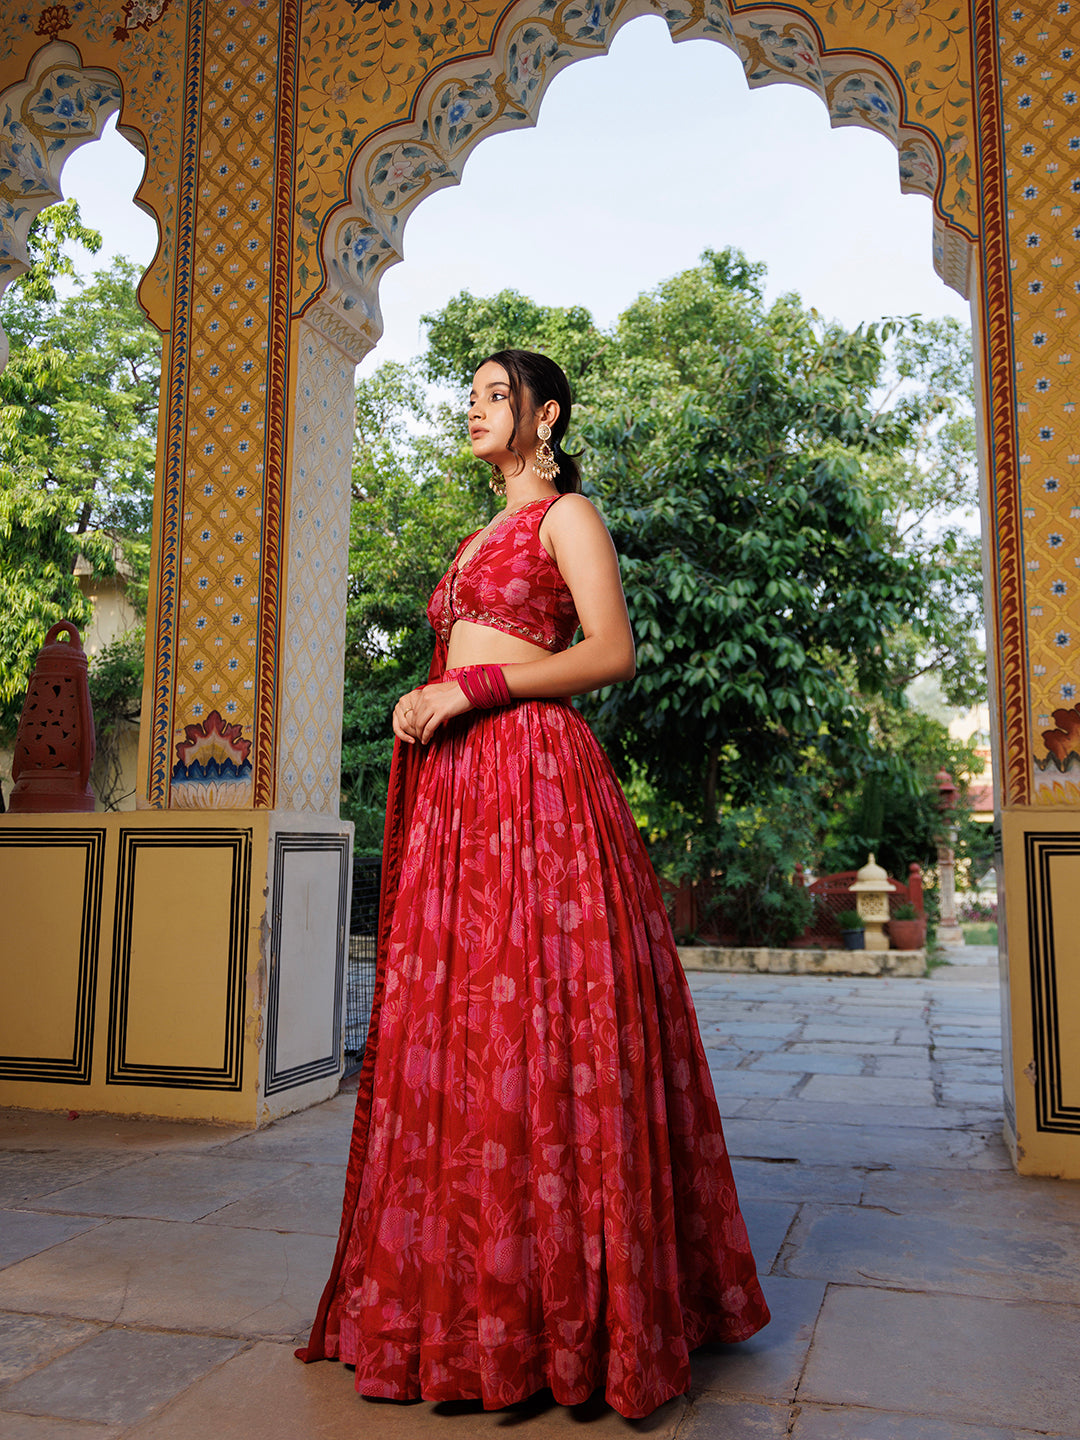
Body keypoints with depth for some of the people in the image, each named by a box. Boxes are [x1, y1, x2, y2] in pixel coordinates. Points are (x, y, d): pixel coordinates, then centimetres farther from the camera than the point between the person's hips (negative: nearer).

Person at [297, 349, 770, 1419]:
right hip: (453, 784, 8)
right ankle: (455, 1298, 15)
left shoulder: (568, 516, 3)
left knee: (538, 1023, -9)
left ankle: (563, 1306, 3)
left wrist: (478, 686, -14)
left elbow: (612, 653, -10)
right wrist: (425, 702, 10)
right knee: (444, 1022, 5)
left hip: (536, 777, -8)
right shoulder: (478, 540, 26)